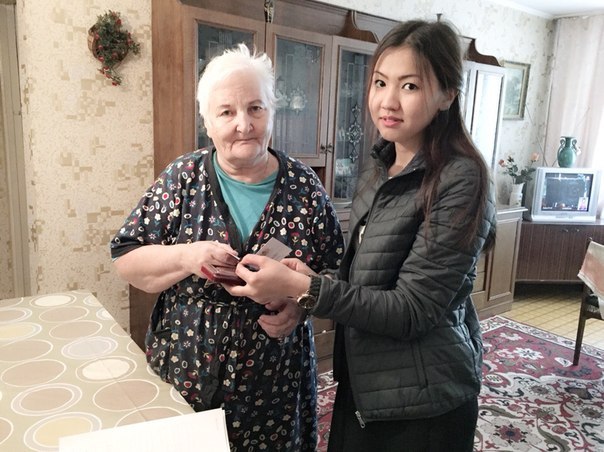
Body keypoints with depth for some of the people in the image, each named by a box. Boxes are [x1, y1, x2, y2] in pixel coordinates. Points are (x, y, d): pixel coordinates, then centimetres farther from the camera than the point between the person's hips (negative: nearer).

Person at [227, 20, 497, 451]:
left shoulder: (458, 181, -20)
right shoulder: (378, 168, 2)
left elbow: (411, 310, -22)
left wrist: (303, 288, -28)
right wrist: (313, 278, -9)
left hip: (423, 407, -6)